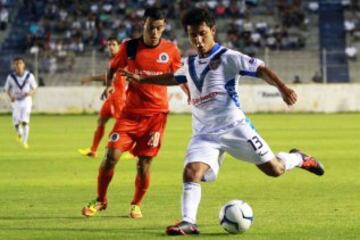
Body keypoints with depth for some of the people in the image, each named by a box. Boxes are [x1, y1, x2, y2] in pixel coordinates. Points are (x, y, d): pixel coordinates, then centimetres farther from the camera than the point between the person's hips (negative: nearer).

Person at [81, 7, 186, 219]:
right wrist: (109, 85, -6)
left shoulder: (171, 50, -2)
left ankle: (136, 204, 22)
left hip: (156, 113, 0)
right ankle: (101, 200, 10)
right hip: (131, 111, 0)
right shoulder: (129, 47, -2)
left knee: (144, 163, -1)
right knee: (112, 155, -9)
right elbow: (114, 68, 12)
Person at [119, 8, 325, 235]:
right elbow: (173, 78, 36)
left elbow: (261, 69, -15)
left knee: (274, 169, -3)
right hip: (204, 133, 4)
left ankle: (298, 158, 29)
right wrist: (142, 79, 35)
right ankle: (188, 222, -23)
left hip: (234, 126, -4)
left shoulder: (227, 57, -6)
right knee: (191, 172, -20)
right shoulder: (191, 63, 14)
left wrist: (282, 87, -31)